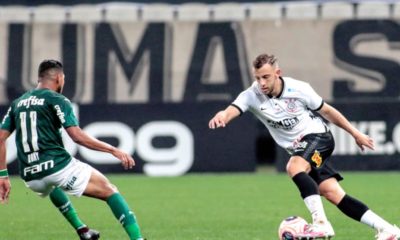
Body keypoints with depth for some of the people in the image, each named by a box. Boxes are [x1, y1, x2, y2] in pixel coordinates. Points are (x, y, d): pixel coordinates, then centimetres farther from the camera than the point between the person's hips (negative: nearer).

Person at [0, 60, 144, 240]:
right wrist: (114, 150, -7)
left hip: (30, 177, 6)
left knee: (52, 186, 42)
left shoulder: (17, 103, 17)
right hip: (58, 167, -6)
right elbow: (77, 136, -11)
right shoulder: (57, 100, 0)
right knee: (109, 190, 1)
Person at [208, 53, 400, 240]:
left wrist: (355, 133, 8)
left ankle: (321, 223, -33)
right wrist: (222, 116, -55)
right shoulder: (252, 96, -10)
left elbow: (326, 111, 0)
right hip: (298, 148, 4)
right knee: (332, 193, -6)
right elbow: (232, 110, -29)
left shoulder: (298, 89, -14)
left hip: (317, 136, -4)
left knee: (294, 167, -33)